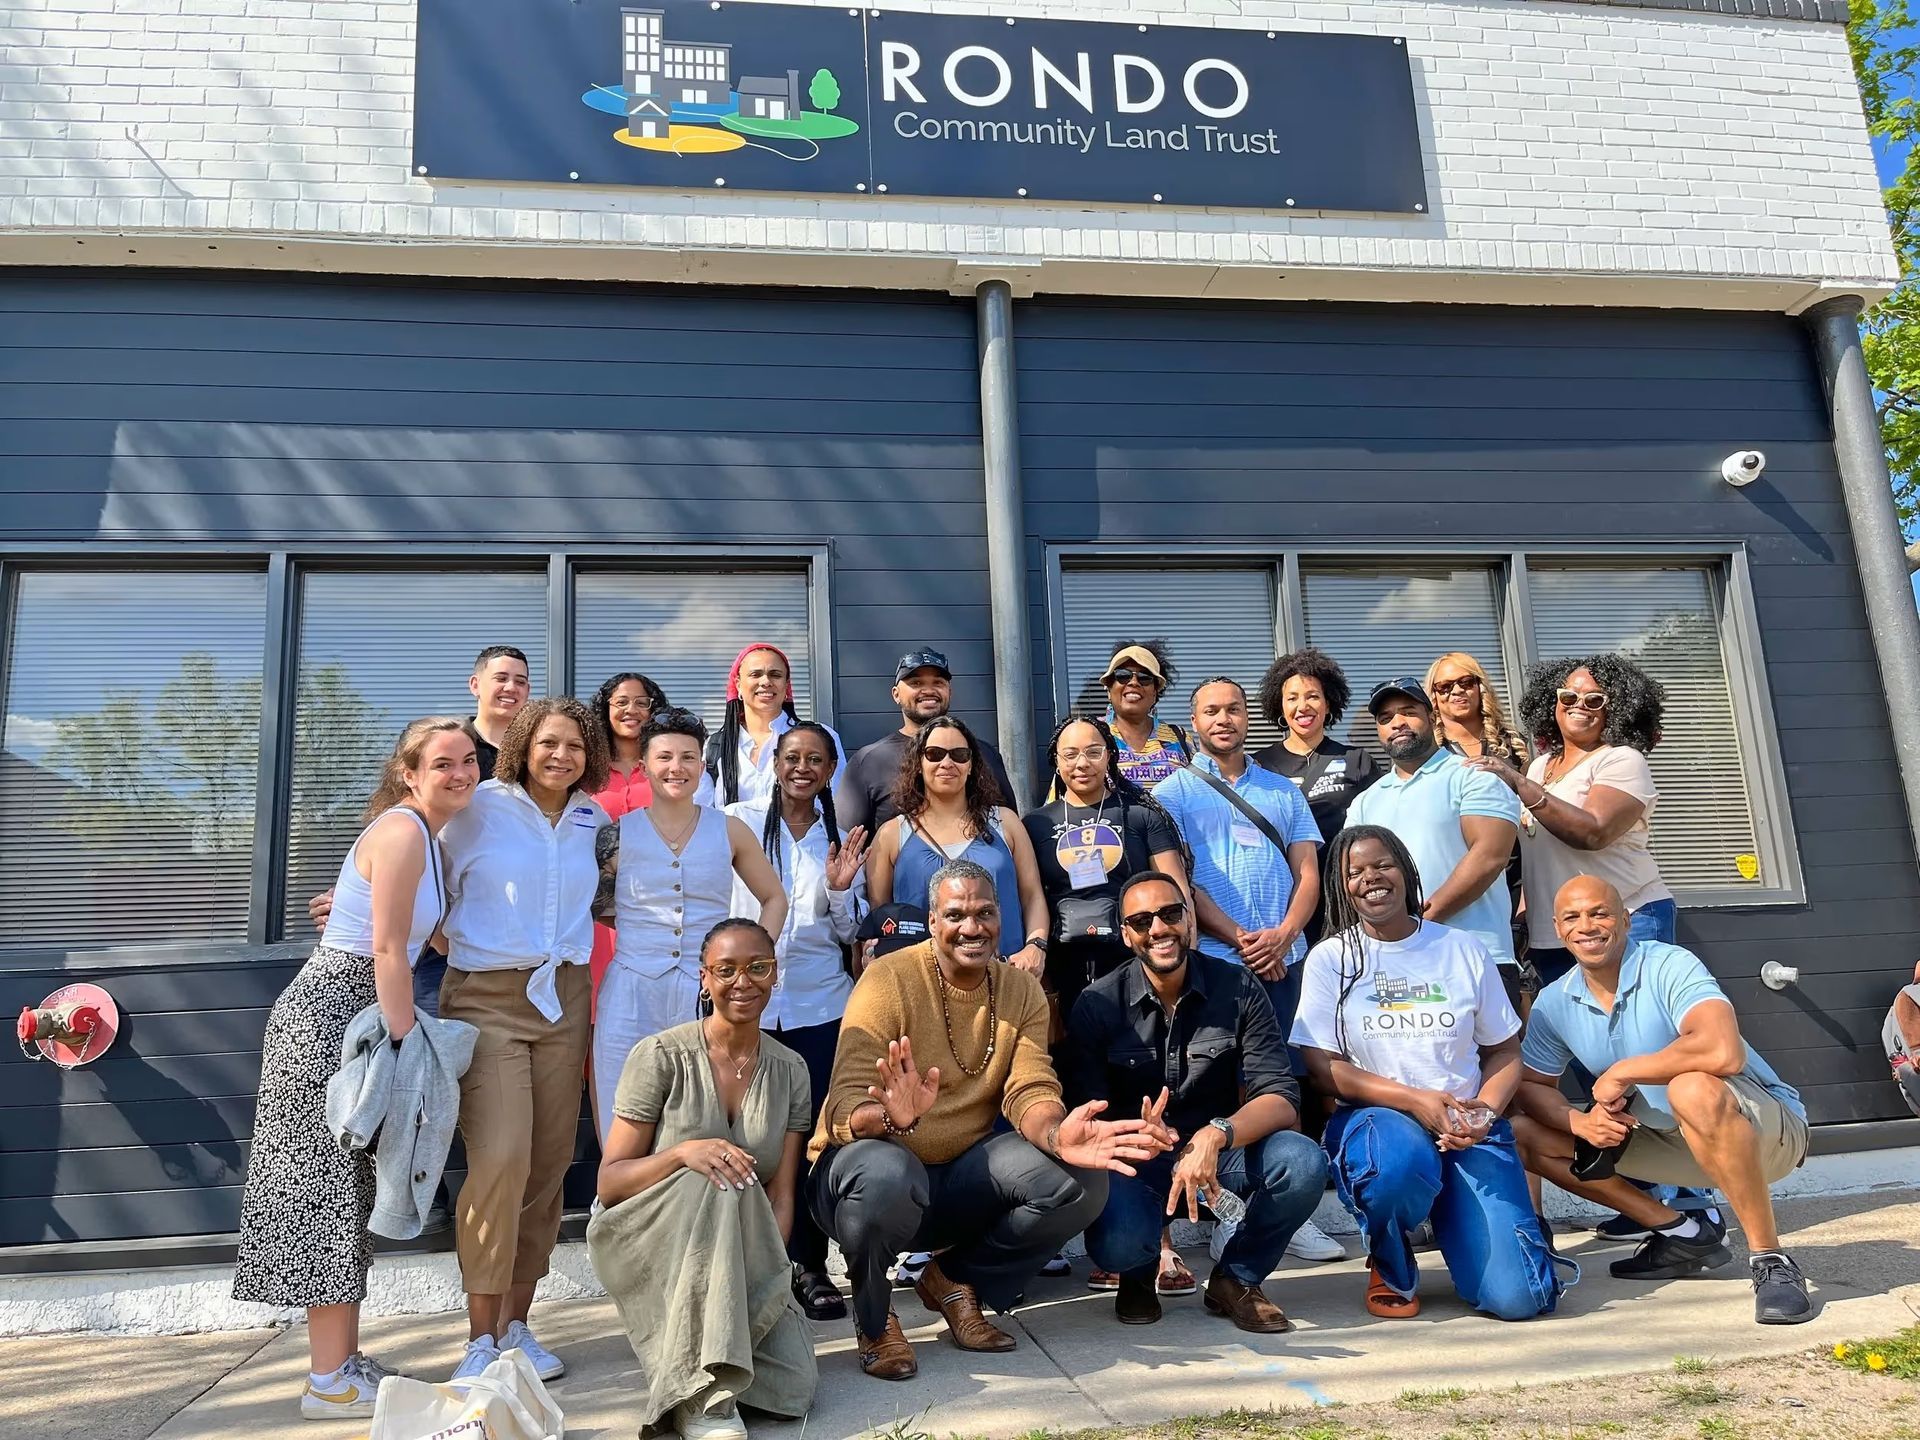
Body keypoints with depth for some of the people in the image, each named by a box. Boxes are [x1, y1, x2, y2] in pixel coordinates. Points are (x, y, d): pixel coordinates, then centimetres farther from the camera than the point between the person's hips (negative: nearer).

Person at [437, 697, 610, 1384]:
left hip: (564, 999, 4)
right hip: (487, 998, -4)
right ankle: (481, 1337, -2)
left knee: (549, 1163, 5)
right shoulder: (480, 807, -3)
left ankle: (516, 1323, 19)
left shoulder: (594, 820, 9)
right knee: (500, 1158, -15)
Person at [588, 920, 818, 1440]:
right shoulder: (661, 1056, -9)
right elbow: (609, 1183, -9)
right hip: (647, 1242, -3)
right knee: (718, 1185, -35)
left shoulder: (790, 1070, 3)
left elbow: (781, 1195, 0)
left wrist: (765, 1273, -17)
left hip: (740, 1256, 3)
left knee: (794, 1388, -20)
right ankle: (705, 1396, -28)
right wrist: (682, 1152, -28)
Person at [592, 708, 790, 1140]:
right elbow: (594, 910, 12)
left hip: (708, 995, 1)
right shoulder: (618, 835, 3)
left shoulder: (729, 831, 6)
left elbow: (774, 898, 16)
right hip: (631, 995, -1)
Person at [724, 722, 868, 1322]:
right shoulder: (740, 822, 2)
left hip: (819, 1005, 2)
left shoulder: (841, 841, 9)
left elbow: (848, 934, 12)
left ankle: (811, 1266, 14)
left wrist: (839, 890, -6)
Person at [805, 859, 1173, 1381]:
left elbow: (1030, 1093, -11)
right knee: (886, 1176, -39)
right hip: (876, 1162, -4)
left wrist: (1057, 1134, -35)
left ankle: (955, 1280, 8)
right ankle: (874, 1316, -4)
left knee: (1080, 1179, -17)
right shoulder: (889, 978, -16)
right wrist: (891, 1116, -47)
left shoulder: (1022, 991, 0)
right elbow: (847, 1106, -23)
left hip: (963, 1173, 5)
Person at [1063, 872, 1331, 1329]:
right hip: (1135, 1162, -1)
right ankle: (1139, 1275, 10)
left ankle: (1235, 1277, 2)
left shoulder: (1237, 988, -5)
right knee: (1117, 1246, -32)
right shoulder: (1098, 1004, -8)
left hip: (1220, 1153, 2)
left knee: (1303, 1162, -27)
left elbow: (1281, 1097, -12)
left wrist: (1216, 1135, -33)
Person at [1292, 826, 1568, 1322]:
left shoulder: (1464, 949, 7)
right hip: (1375, 1119, -1)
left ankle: (1453, 1221, 21)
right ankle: (1390, 1267, -4)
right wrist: (1415, 1100, -17)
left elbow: (1505, 1051, 11)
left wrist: (1485, 1110, -10)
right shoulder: (1330, 958, 1)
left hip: (1467, 1128, 2)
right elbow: (1324, 1066, -5)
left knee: (1516, 1297, -15)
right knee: (1401, 1163, -40)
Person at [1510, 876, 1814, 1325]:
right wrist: (1578, 1121, -18)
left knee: (1693, 1088, -40)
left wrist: (1620, 1073, -26)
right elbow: (1531, 1086, 4)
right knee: (1525, 1134, -4)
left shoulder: (1671, 966, -22)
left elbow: (1724, 1052, -38)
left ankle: (1771, 1260, -21)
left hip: (1766, 1127, -7)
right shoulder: (1554, 1003, -3)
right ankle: (1682, 1233, 6)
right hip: (1670, 1138, 7)